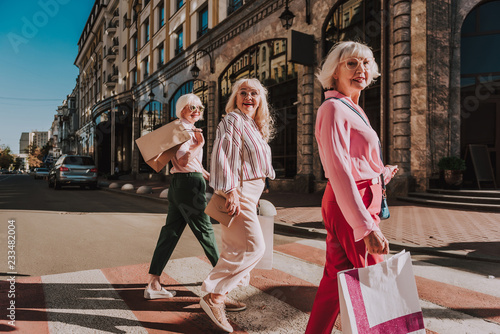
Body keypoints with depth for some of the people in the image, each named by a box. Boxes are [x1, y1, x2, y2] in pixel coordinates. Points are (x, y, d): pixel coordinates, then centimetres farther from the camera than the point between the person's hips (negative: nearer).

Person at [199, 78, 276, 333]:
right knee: (253, 247, -14)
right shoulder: (233, 120, -10)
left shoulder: (255, 126, 19)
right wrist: (230, 191, -27)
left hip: (250, 191, 10)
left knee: (236, 248, 14)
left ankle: (220, 295, 28)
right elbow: (223, 156, -20)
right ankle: (213, 296, -6)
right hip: (238, 191, -10)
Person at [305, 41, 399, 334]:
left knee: (339, 278, 19)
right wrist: (367, 227, -29)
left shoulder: (352, 108, 14)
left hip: (363, 198, 10)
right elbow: (338, 171, -25)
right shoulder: (334, 108, -15)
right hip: (352, 207, -10)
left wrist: (382, 173, 38)